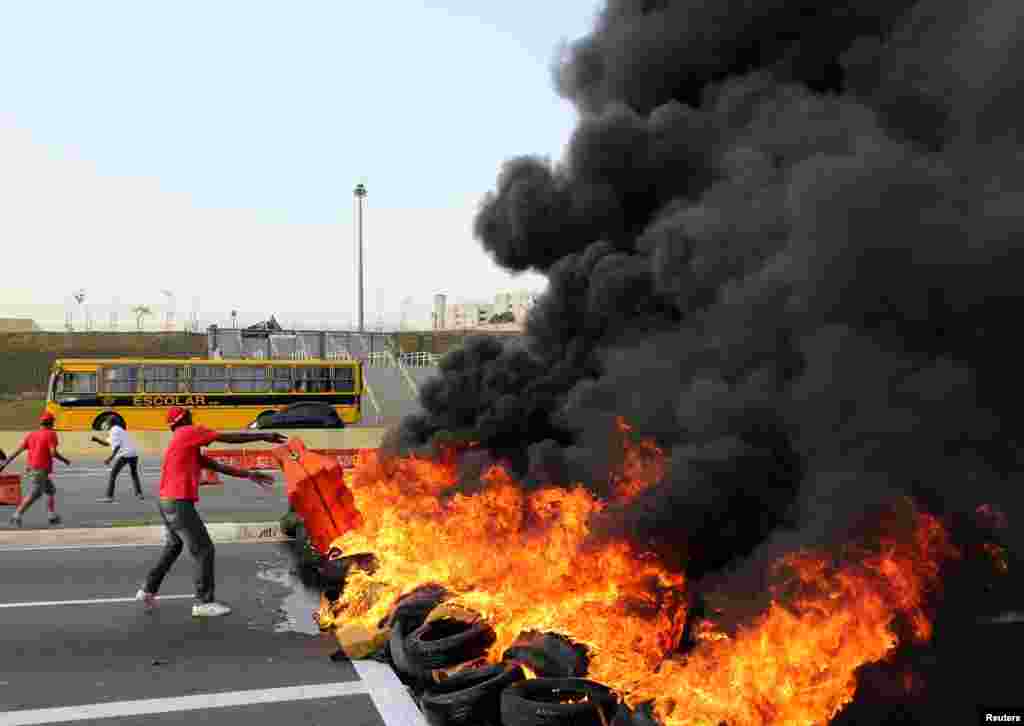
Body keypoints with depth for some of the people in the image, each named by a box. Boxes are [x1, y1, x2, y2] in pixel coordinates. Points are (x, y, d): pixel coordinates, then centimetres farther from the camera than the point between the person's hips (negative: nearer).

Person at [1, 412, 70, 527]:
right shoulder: (51, 433, -6)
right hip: (40, 470, -8)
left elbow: (18, 450, 8)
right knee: (35, 494, -10)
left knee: (51, 490, 18)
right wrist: (65, 460, 0)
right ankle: (17, 515, -18)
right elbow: (53, 453, -15)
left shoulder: (32, 434, 14)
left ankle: (52, 516, 15)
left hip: (31, 469, 8)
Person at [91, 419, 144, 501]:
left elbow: (117, 446, -12)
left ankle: (109, 496, -7)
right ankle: (139, 493, 24)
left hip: (125, 454, -9)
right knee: (134, 474, 27)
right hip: (134, 453, 9)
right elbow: (107, 443, 31)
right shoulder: (119, 429, 26)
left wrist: (110, 458, -15)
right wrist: (97, 439, 22)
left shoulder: (114, 430, -1)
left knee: (113, 474, -1)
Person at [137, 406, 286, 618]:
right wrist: (264, 437, -3)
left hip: (167, 503, 10)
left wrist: (250, 475, 13)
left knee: (173, 547, 26)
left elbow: (218, 466, 16)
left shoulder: (188, 447, 20)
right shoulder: (188, 433, -6)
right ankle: (203, 602, 1)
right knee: (204, 550, -4)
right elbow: (230, 438, -8)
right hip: (179, 503, -10)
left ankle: (148, 591, 32)